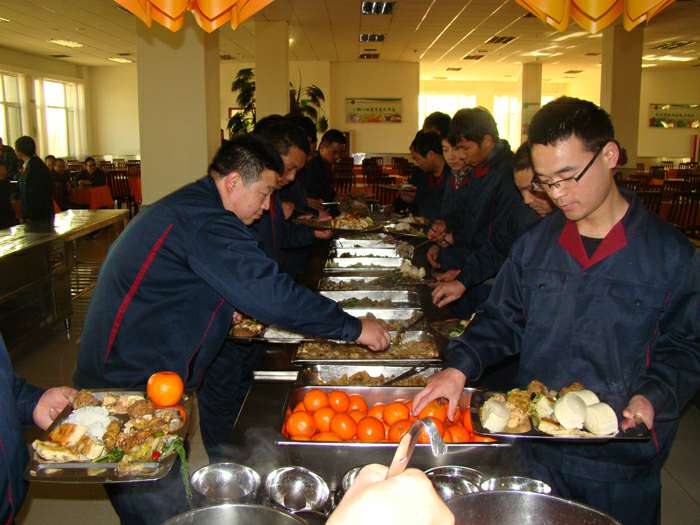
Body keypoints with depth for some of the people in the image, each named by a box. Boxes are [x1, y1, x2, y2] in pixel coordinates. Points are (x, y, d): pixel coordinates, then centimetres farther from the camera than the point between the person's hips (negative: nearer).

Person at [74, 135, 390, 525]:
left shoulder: (186, 206, 15)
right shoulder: (205, 221, -20)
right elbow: (272, 294, -26)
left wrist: (228, 312, 13)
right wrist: (355, 328, -17)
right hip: (133, 390, -11)